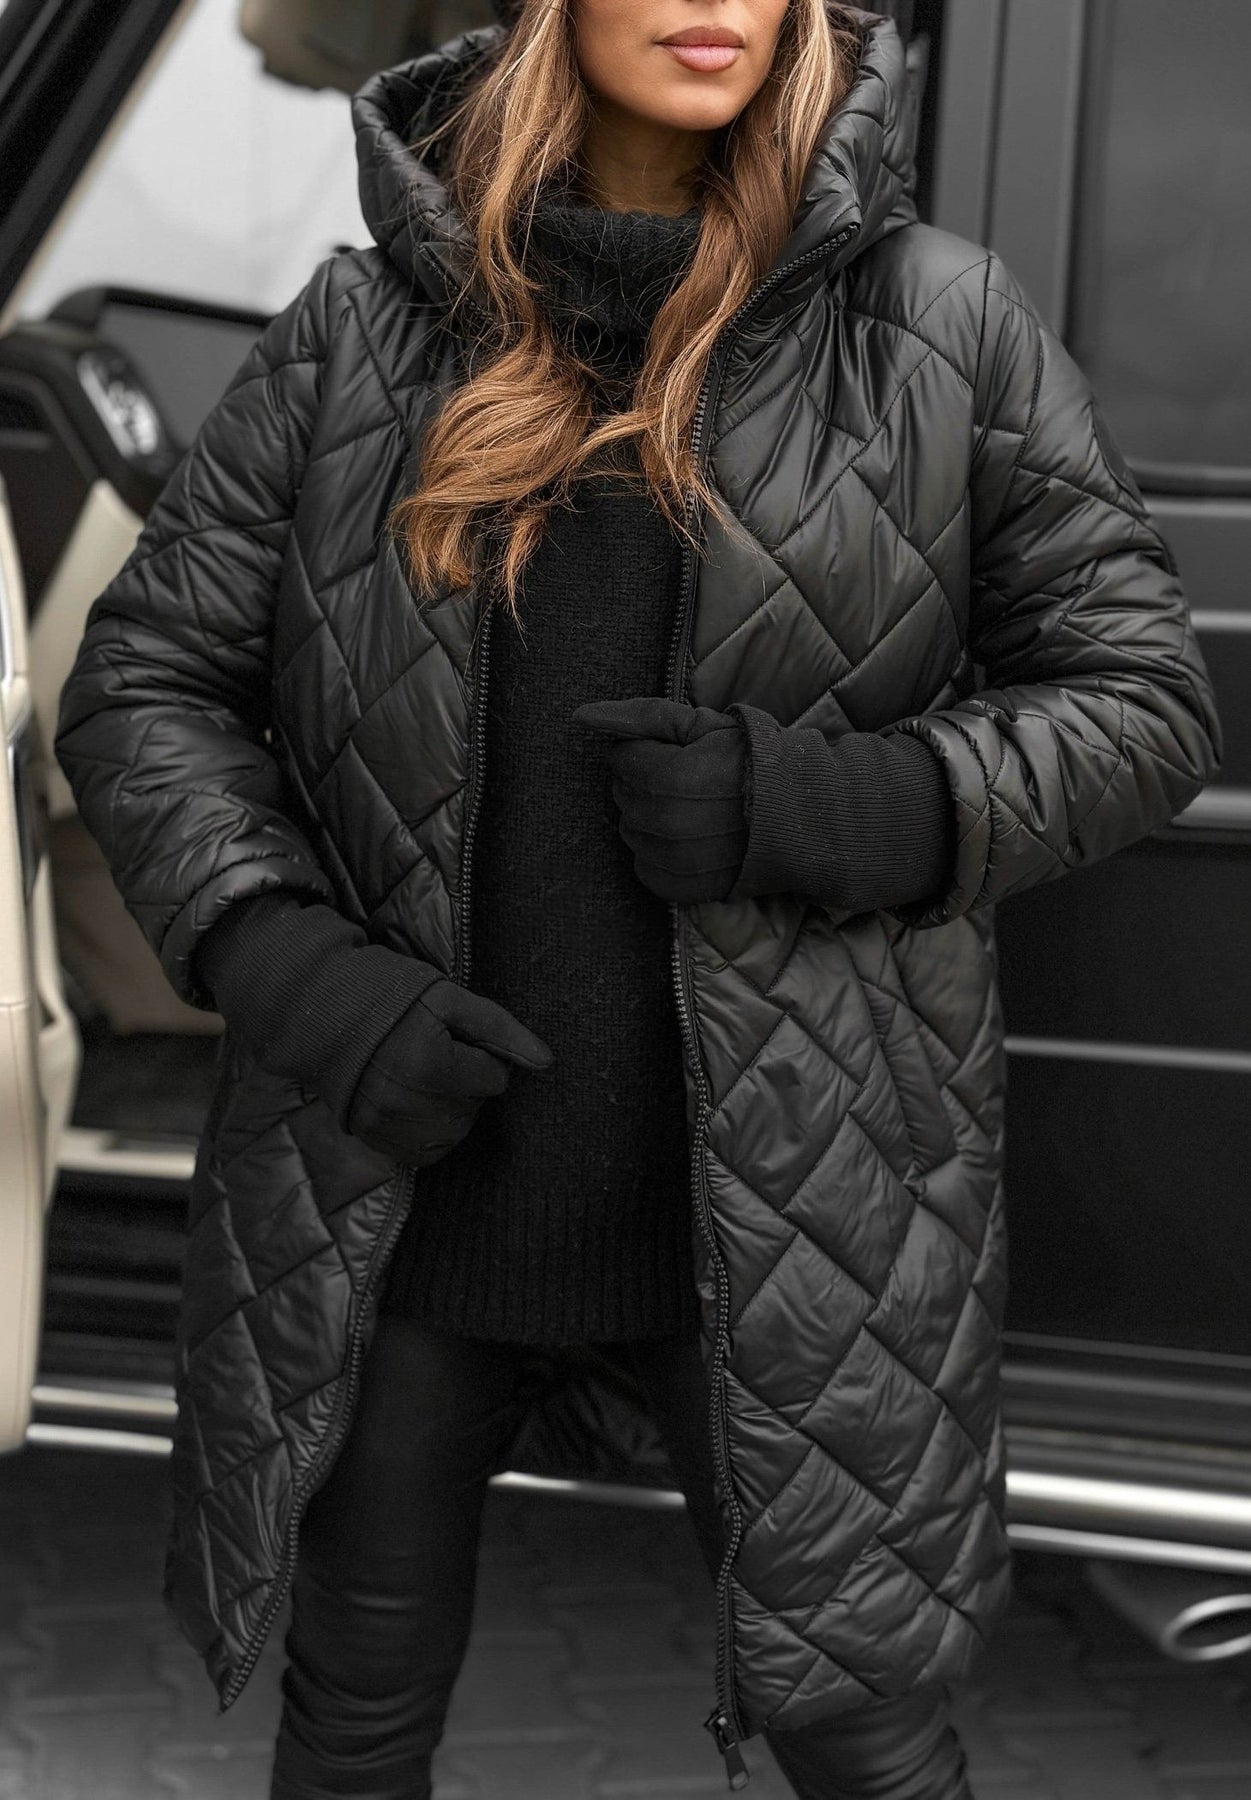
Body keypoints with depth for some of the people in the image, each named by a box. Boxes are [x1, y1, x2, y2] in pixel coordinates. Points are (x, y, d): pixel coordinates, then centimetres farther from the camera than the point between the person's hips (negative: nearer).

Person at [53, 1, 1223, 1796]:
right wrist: (296, 970, -15)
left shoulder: (944, 323, -4)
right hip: (397, 1167, 2)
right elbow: (141, 686, 2)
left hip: (776, 1194, -1)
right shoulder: (362, 331, -1)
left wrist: (837, 807, -19)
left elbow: (1142, 701, -2)